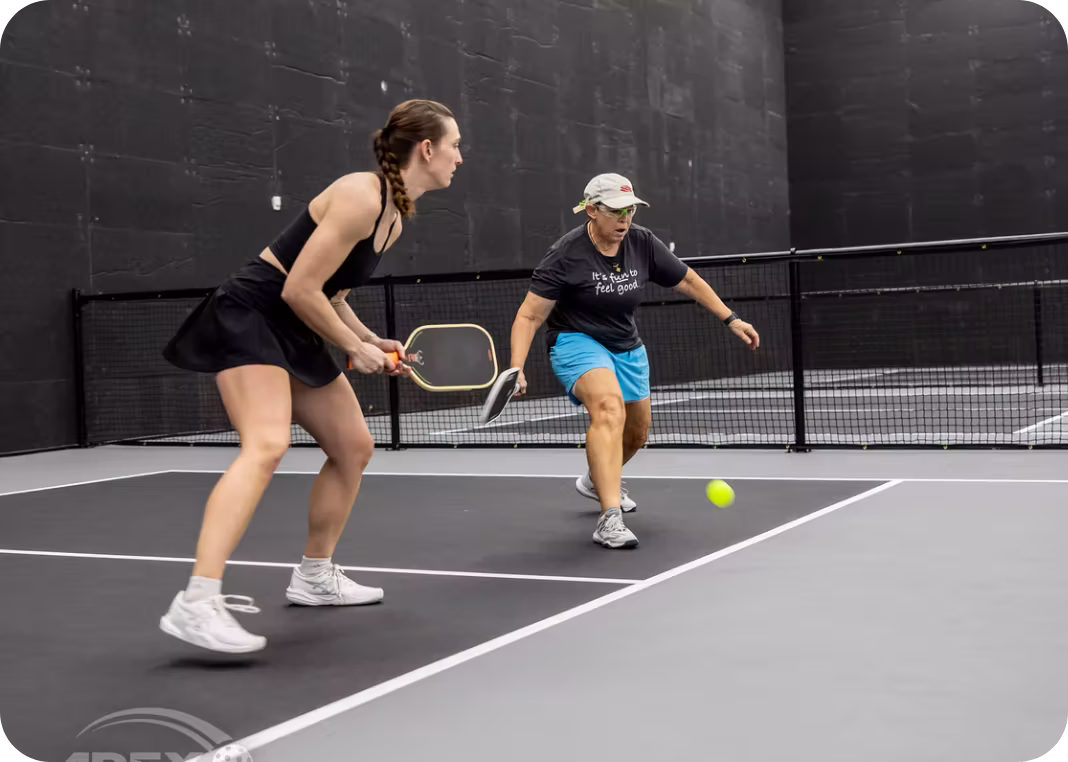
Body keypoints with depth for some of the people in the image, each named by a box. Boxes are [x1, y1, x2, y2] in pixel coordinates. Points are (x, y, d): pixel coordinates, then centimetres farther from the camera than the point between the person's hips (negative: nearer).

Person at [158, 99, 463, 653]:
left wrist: (373, 342, 7)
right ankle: (195, 605, -36)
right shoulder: (362, 196, -19)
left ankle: (314, 576, 28)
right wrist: (354, 348, -10)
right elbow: (299, 290, -21)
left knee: (354, 447, 13)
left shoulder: (395, 216, 11)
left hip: (293, 333, 10)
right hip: (249, 314, -10)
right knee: (267, 445, -29)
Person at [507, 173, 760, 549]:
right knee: (609, 407, -34)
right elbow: (529, 316, -20)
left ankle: (596, 481, 52)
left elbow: (688, 281, 7)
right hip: (576, 341, -7)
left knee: (636, 431, 19)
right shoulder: (566, 255, -20)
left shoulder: (643, 244, -6)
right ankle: (609, 519, -42)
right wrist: (517, 369, -32)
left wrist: (731, 319, 6)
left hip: (627, 348, 7)